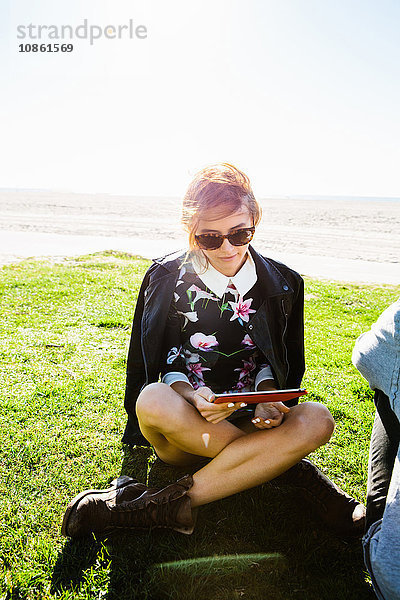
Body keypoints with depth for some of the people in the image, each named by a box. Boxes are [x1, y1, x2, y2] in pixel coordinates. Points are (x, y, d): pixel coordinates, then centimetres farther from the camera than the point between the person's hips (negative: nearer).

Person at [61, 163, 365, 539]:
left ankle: (174, 505, -27)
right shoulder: (166, 278, -3)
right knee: (153, 401, -36)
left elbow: (277, 361, 9)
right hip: (185, 419, -1)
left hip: (247, 419, 2)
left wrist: (266, 395, -13)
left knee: (317, 420, -30)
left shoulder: (282, 284, 0)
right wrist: (191, 396, -22)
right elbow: (161, 363, -1)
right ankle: (287, 467, -19)